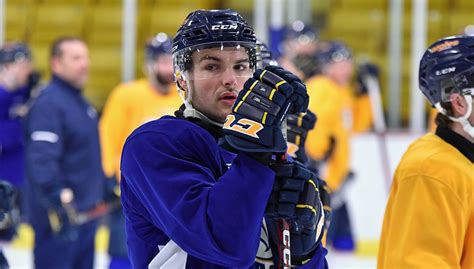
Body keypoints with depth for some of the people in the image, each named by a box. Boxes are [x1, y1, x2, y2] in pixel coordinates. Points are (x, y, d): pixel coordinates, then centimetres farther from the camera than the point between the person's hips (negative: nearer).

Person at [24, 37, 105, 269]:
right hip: (60, 215, -10)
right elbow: (42, 160, -27)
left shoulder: (80, 102, 15)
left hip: (85, 212, 10)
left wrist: (104, 185, 27)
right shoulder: (49, 104, -18)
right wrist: (59, 200, -33)